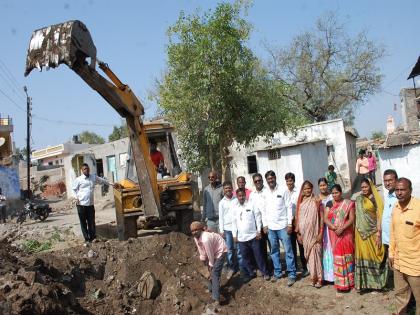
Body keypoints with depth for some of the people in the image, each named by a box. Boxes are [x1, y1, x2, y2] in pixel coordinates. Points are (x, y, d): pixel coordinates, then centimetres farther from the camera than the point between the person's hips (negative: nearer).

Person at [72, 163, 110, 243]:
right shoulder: (78, 179, -3)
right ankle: (86, 238, 13)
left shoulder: (94, 177, 8)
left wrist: (110, 184, 29)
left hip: (90, 204, 3)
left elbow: (102, 180, 23)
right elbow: (74, 189, 5)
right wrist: (76, 198, -7)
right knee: (83, 222, 4)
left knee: (91, 221, 8)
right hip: (81, 204, -3)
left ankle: (92, 237, 20)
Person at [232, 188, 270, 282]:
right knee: (245, 257, 10)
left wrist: (258, 231, -6)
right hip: (241, 237, 3)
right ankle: (250, 273, 24)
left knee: (258, 255, 4)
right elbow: (234, 222, 8)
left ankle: (265, 272, 17)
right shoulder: (235, 208, 4)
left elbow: (258, 217, -3)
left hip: (253, 235, -3)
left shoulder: (251, 205, -5)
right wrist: (234, 235, 7)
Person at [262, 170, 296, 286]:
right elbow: (263, 210, 9)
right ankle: (277, 273, 21)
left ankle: (291, 274, 5)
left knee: (288, 250, -1)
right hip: (270, 226, 4)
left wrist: (289, 224, -9)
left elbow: (289, 207, -4)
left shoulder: (283, 190, -4)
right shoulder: (265, 193, 5)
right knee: (274, 251, 11)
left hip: (283, 225, -3)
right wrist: (265, 225, 4)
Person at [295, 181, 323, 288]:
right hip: (304, 233, 3)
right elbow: (298, 218, 8)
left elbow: (322, 217, -4)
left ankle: (318, 278, 8)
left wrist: (321, 232, -10)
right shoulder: (300, 202, 7)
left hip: (314, 232, -3)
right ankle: (313, 276, 18)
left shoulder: (316, 201, -3)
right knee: (308, 255, 8)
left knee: (315, 254, -3)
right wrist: (298, 233, 5)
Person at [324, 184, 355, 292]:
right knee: (337, 257, 4)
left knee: (347, 257, 1)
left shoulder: (348, 204, -1)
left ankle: (348, 282, 10)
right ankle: (340, 283, 10)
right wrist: (334, 228, -16)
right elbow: (325, 218, 0)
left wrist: (342, 228, -19)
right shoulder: (329, 204, 7)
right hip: (334, 235, 2)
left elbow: (351, 219, -7)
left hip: (346, 234, -2)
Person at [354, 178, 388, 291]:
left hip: (373, 232, -3)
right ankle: (363, 283, 11)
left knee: (374, 256, 3)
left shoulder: (375, 199, -3)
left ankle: (376, 282, 14)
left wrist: (379, 233, -14)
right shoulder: (358, 199, 9)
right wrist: (355, 231, 8)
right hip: (361, 233, 4)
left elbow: (379, 216, -8)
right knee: (362, 257, 5)